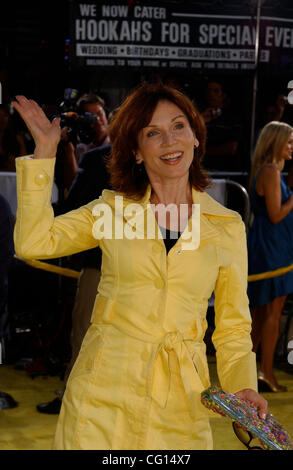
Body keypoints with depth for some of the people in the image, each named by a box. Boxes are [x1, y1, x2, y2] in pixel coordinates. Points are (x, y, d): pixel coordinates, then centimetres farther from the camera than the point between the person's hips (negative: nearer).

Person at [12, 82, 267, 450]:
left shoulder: (228, 227, 3)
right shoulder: (111, 208, 4)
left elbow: (233, 328, 8)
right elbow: (33, 242, -8)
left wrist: (244, 387, -8)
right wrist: (44, 153, -7)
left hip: (179, 400, 0)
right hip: (103, 390, 0)